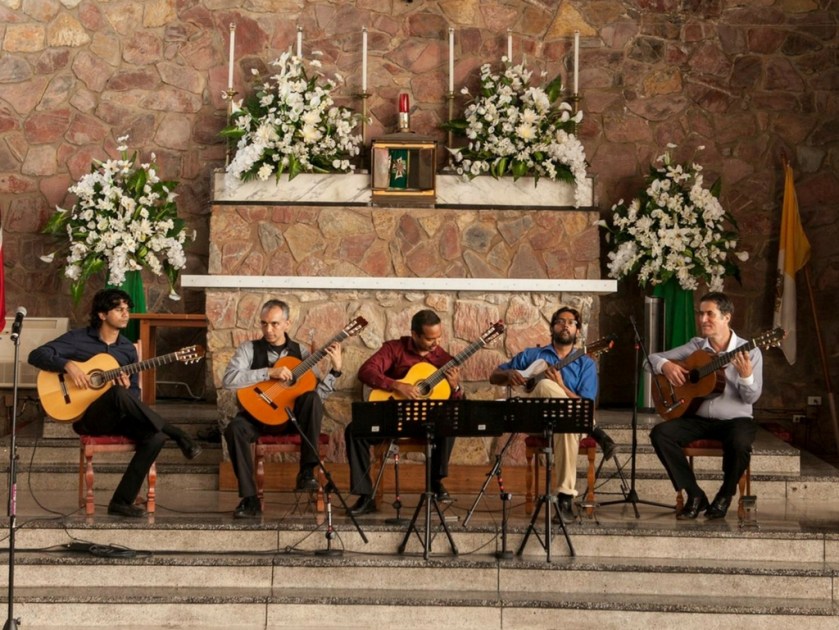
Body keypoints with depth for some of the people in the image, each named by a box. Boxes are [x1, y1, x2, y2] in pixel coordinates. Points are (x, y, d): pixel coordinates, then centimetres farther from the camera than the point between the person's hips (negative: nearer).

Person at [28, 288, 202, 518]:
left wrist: (128, 387, -12)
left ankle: (122, 501, -20)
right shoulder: (78, 338, -2)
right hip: (86, 417, -5)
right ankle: (179, 437, -31)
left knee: (155, 437, -26)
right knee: (119, 394, -38)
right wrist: (69, 365, -24)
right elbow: (36, 355, -9)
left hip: (117, 418, 5)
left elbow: (135, 394, 13)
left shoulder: (128, 348, 11)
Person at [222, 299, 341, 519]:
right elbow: (228, 380, -16)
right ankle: (249, 500, -30)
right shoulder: (249, 349, 3)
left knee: (311, 398, -30)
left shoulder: (300, 352, 7)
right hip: (258, 414, -1)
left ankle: (306, 473, -29)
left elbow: (319, 394, 0)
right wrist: (270, 372, -20)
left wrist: (335, 369, -12)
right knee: (235, 428, -33)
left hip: (292, 418, 1)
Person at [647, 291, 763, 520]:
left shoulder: (749, 352, -3)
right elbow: (652, 359, 10)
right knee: (660, 433, -23)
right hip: (698, 418, 3)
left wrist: (746, 375, -28)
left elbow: (751, 398, -9)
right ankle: (694, 494, -10)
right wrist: (665, 365, -13)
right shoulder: (695, 347, 6)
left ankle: (724, 497, -8)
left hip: (735, 419, -3)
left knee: (740, 443, -38)